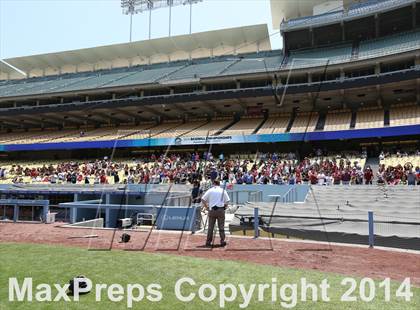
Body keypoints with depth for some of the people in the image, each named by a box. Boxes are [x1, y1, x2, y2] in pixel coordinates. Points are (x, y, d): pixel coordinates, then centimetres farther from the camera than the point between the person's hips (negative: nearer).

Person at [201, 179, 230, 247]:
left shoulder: (210, 191, 3)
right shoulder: (223, 191, 4)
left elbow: (203, 199, -2)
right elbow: (227, 201, 0)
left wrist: (206, 207, 6)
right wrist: (225, 207, 11)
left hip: (212, 210, 0)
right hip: (221, 210, 0)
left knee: (210, 227, 7)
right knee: (221, 226, 7)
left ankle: (208, 242, 8)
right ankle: (222, 241, 7)